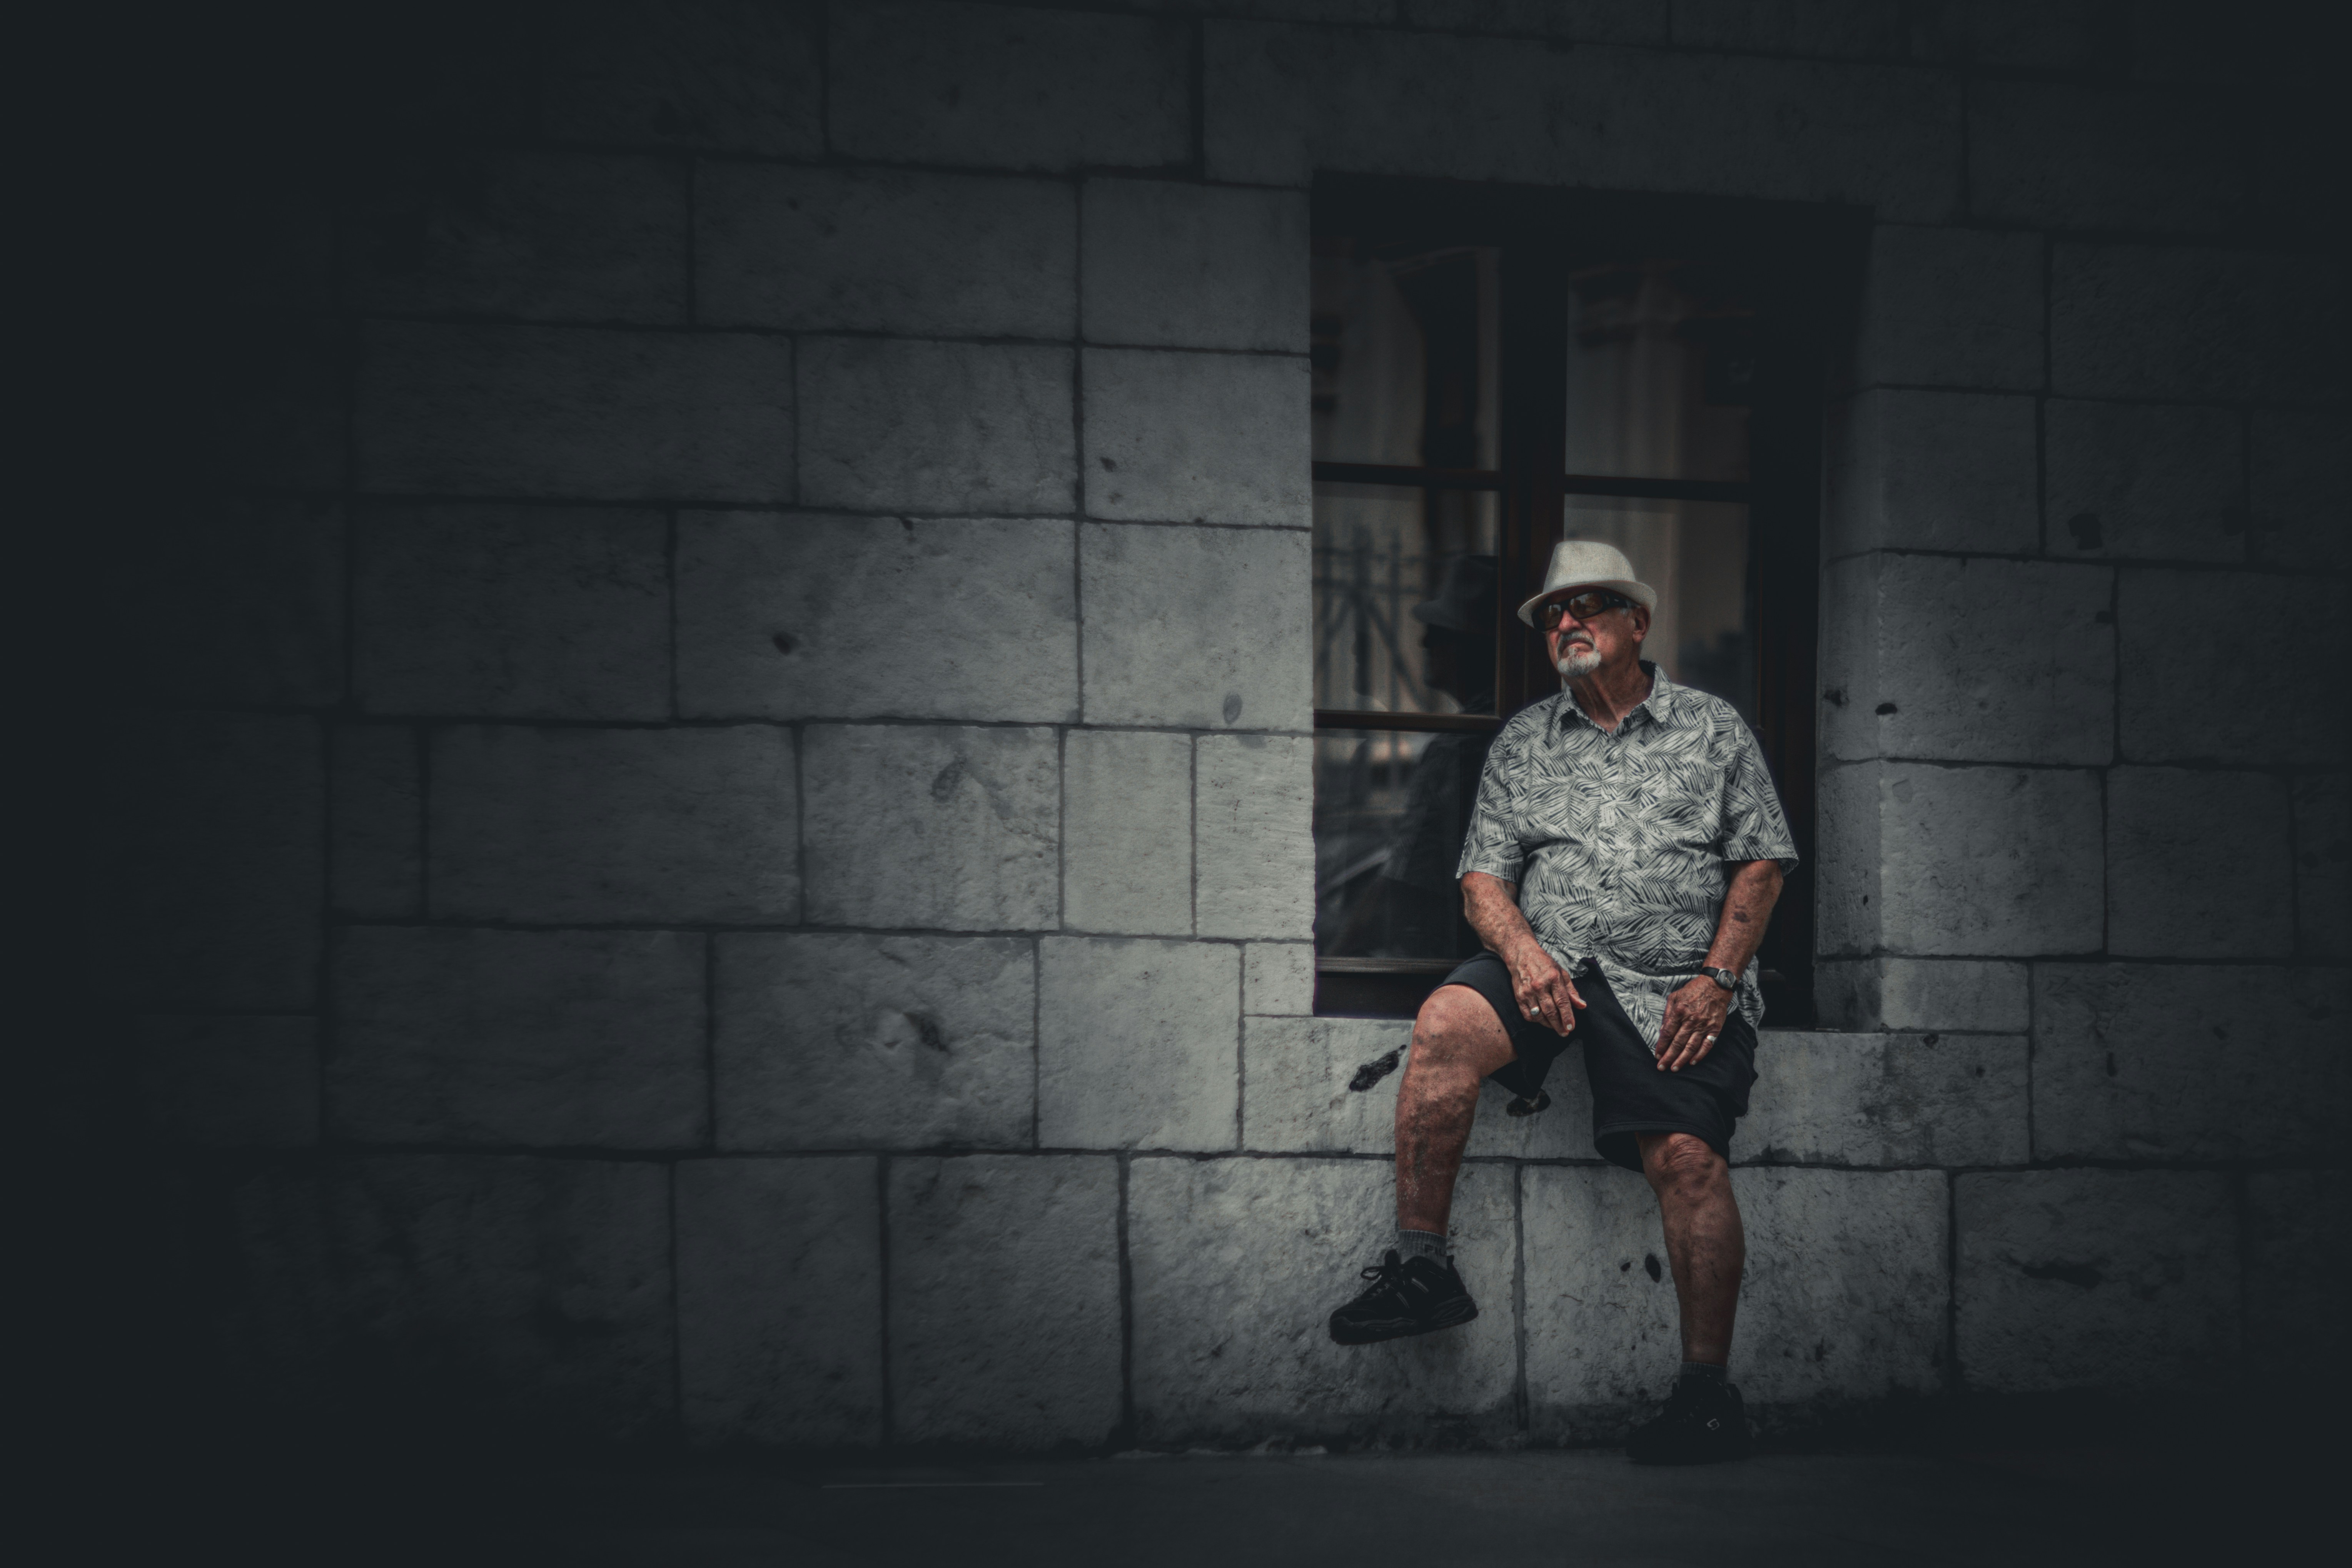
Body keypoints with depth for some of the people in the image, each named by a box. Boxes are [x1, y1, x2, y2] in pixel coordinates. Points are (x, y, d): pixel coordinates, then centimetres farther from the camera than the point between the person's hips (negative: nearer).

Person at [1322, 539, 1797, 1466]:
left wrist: (1716, 980, -7)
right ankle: (1420, 1267, -21)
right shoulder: (1522, 744, 18)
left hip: (1674, 986, -2)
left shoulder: (1712, 729, 12)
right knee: (1448, 1022, -28)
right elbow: (1484, 877, 11)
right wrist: (1523, 953, -10)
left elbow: (1762, 862, 7)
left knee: (1686, 1154, -22)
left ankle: (1707, 1389, -13)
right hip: (1551, 965, 2)